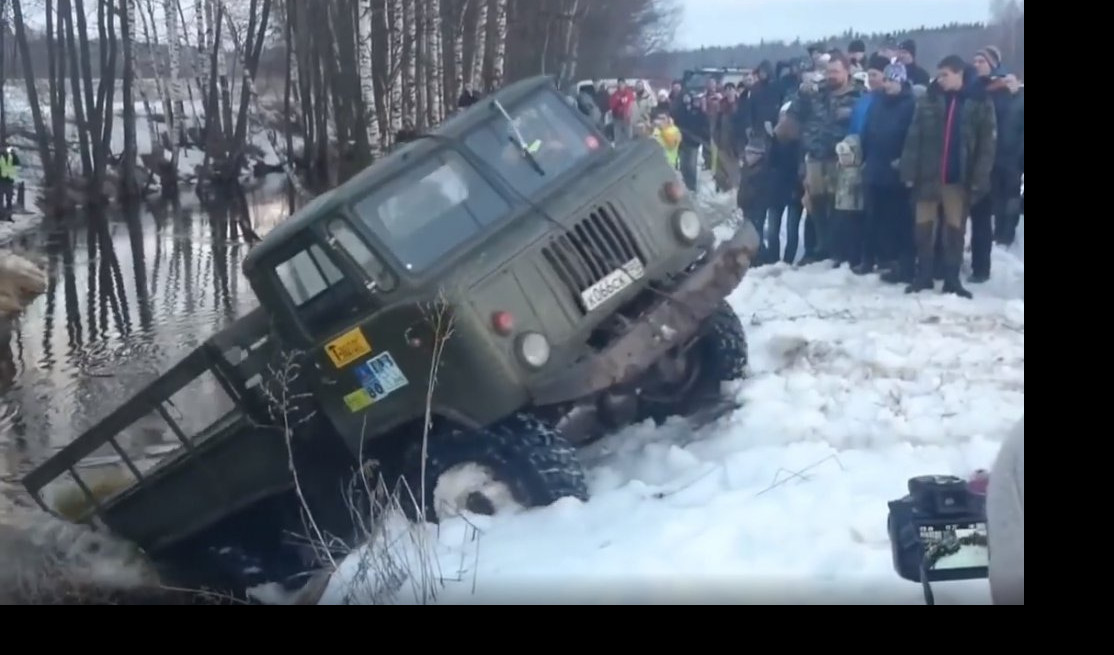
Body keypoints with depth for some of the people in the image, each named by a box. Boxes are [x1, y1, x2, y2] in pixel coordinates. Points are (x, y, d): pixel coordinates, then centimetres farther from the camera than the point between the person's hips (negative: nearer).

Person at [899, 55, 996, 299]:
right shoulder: (928, 100, 1)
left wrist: (980, 180, -9)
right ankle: (923, 276, 19)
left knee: (956, 229, 8)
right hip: (927, 175, 1)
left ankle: (952, 279, 17)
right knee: (923, 227, 7)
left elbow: (987, 144, -3)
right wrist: (909, 172, -7)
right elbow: (913, 138, 0)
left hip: (959, 178, -1)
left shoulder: (980, 103, -2)